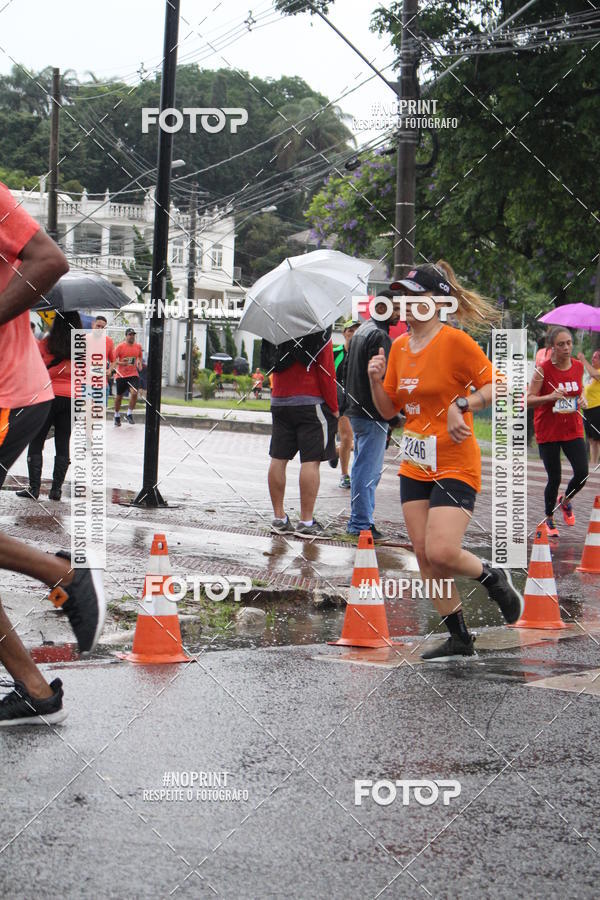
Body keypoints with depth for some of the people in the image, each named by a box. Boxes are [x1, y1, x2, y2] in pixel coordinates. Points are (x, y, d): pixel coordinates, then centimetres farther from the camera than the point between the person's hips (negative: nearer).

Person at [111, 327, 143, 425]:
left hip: (134, 374, 2)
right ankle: (117, 416, 28)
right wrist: (120, 363, -24)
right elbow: (114, 359, -5)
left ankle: (129, 414, -3)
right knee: (119, 396, 8)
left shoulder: (138, 347, 6)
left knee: (134, 393, -20)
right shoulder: (120, 346, -5)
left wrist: (139, 364, 6)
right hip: (121, 375, -2)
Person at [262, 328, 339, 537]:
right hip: (311, 402, -6)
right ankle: (306, 522, -5)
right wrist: (334, 408, -4)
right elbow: (326, 371, -11)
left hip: (279, 402, 6)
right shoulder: (320, 332, -9)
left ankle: (279, 518, 11)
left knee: (278, 459, 8)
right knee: (311, 461, -4)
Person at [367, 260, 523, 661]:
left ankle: (494, 578, 12)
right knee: (424, 556, 4)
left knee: (441, 552, -19)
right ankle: (460, 639, 16)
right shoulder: (399, 347, 8)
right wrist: (376, 380, -5)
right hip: (415, 466, 7)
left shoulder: (455, 341, -12)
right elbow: (388, 409, 12)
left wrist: (461, 406, -26)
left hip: (455, 466, -7)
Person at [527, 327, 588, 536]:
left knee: (582, 473, -7)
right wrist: (550, 397, -28)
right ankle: (549, 519, 21)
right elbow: (529, 399, -12)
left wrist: (582, 400, -3)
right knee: (554, 478, -1)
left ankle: (565, 500, 25)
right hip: (548, 432, -4)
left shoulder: (578, 366, 1)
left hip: (573, 430, 4)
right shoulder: (543, 369, -12)